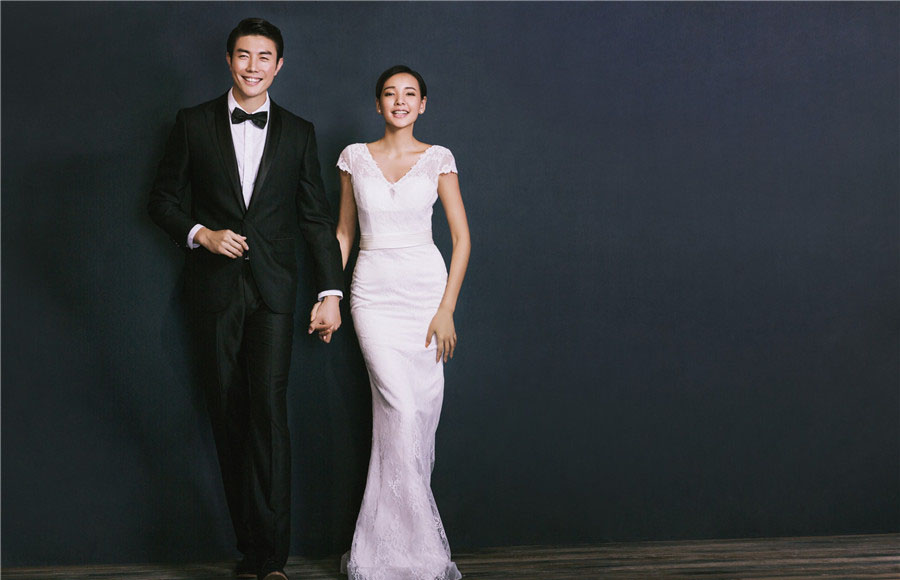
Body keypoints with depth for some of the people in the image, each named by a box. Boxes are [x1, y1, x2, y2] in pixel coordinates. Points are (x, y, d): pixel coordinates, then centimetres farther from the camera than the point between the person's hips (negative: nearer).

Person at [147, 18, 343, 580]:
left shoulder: (298, 132, 9)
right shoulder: (194, 123, 7)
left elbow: (317, 217, 8)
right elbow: (163, 199, 10)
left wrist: (331, 291, 1)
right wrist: (202, 234, -9)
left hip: (273, 287, -1)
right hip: (215, 287, 1)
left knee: (269, 411, -10)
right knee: (228, 415, 2)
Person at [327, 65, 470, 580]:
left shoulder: (438, 160, 4)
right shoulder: (355, 158, 8)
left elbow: (462, 236, 2)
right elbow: (344, 232, 15)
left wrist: (447, 308, -6)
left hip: (426, 289, 1)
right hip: (373, 292, 0)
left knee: (419, 414, -1)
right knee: (401, 410, -14)